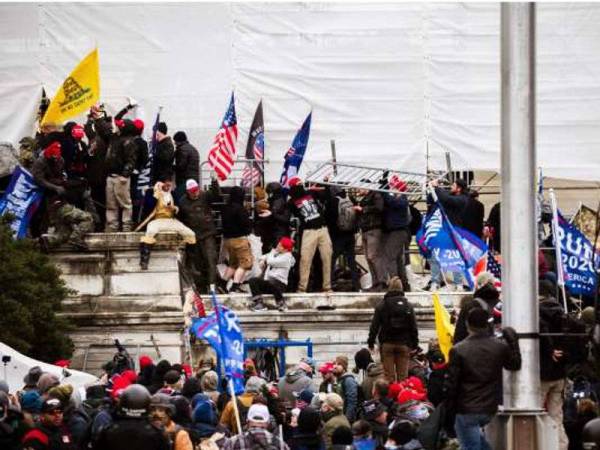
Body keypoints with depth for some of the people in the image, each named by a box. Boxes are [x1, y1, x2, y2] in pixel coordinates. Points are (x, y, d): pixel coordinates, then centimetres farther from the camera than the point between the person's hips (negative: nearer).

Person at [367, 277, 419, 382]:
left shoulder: (381, 305, -1)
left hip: (387, 344, -1)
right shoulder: (408, 306, 3)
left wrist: (371, 342, 7)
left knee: (389, 375, 0)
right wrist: (414, 344, 13)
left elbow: (374, 325, -1)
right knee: (403, 375, 2)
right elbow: (414, 327, 5)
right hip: (403, 344, 1)